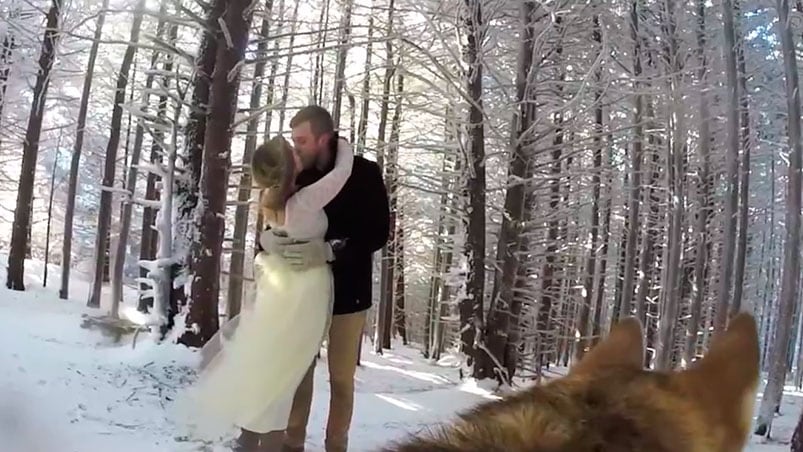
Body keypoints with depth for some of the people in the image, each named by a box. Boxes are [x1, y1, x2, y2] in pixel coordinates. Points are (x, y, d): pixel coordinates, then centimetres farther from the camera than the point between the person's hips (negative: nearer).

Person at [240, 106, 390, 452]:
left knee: (341, 377, 6)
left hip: (347, 291, -3)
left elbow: (378, 233, -16)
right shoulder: (297, 176, -1)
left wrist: (326, 250, -27)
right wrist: (271, 240, -17)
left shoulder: (364, 174, -10)